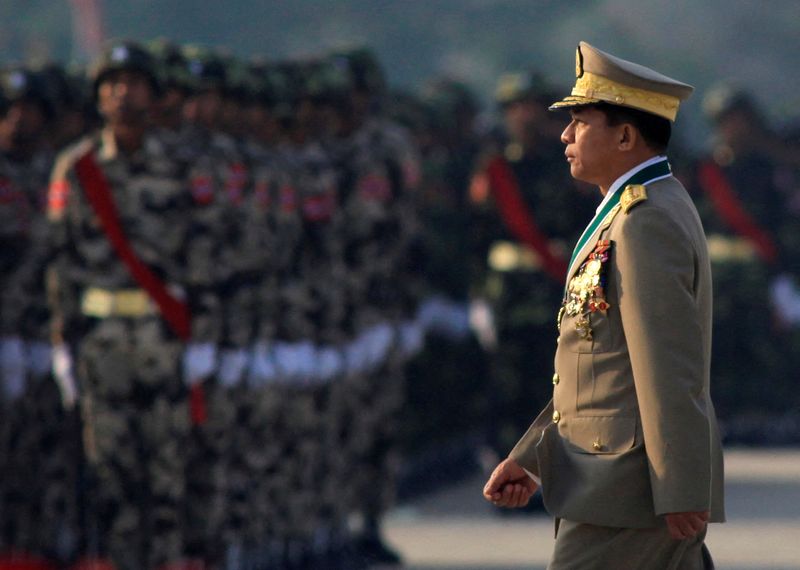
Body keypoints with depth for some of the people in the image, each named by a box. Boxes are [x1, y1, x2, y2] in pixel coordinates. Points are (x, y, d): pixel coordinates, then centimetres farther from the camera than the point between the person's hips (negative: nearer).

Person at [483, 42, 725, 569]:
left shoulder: (648, 225, -16)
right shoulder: (650, 214, 18)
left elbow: (670, 372, -21)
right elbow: (600, 366, 22)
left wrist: (681, 496, -22)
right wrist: (530, 459, 18)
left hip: (633, 486, -10)